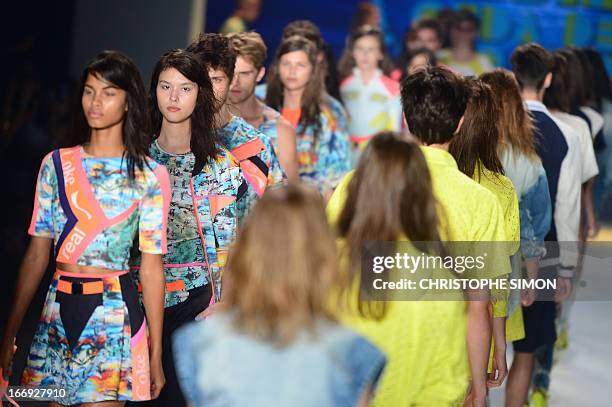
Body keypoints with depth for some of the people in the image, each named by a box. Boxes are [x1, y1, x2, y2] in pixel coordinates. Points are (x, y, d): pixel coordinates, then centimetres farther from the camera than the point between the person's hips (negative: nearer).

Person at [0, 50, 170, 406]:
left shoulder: (150, 176, -2)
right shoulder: (57, 164, 7)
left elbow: (151, 266, -2)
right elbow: (37, 255, 7)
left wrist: (156, 353, -3)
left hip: (114, 311, -3)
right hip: (59, 309, 3)